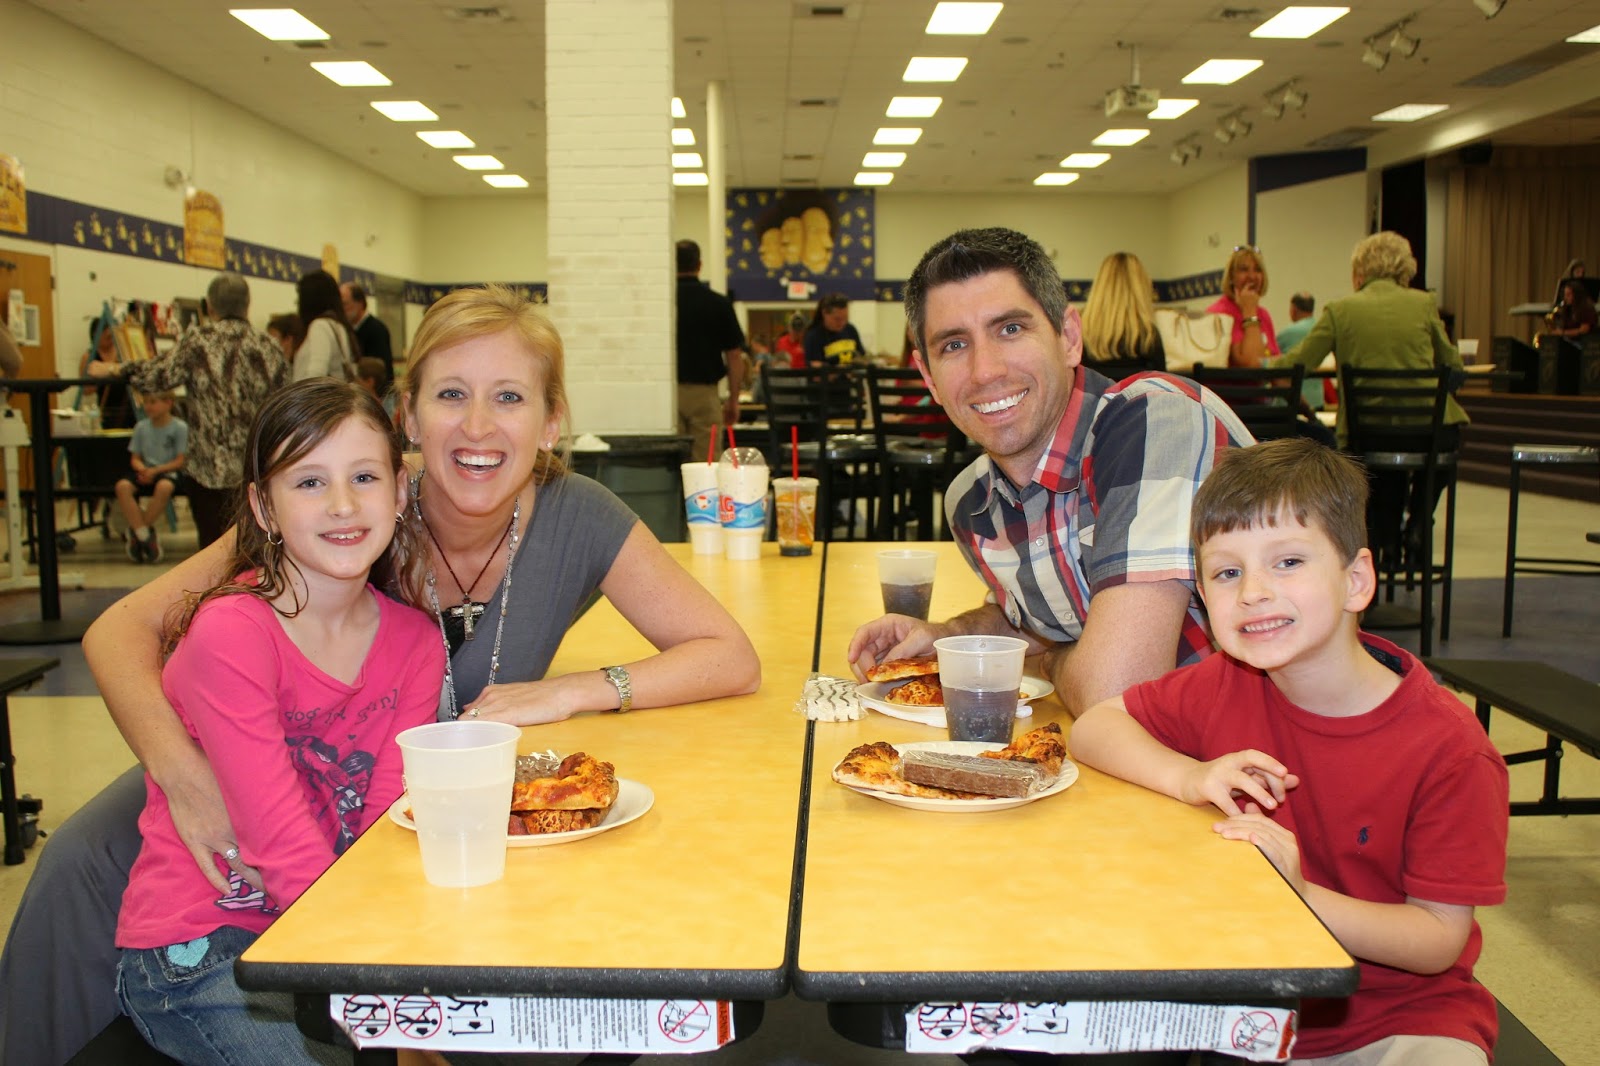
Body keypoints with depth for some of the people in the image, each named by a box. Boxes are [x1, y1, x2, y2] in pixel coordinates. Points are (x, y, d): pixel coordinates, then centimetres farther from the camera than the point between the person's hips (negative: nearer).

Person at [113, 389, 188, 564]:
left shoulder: (179, 427, -1)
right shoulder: (141, 427, 11)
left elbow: (180, 462, -5)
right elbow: (135, 459, 12)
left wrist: (155, 470, -17)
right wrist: (142, 469, -11)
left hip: (168, 472, -4)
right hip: (145, 473, 4)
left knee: (164, 487, -39)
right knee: (122, 486, -29)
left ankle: (136, 531, -19)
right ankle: (145, 535, -24)